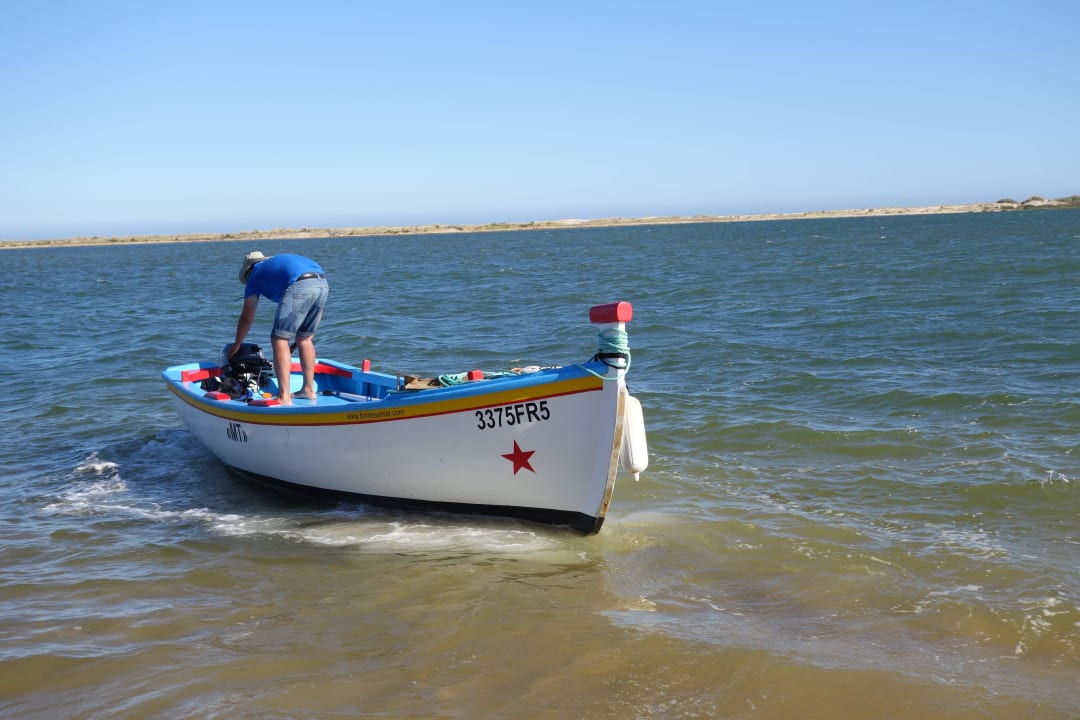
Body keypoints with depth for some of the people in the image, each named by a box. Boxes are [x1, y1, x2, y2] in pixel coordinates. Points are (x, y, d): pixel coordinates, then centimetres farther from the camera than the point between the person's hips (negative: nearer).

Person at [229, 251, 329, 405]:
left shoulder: (255, 274, 24)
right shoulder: (279, 261, 40)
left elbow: (246, 318, 27)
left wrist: (236, 345, 40)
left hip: (300, 286, -6)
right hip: (323, 284, 6)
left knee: (280, 340, 0)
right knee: (305, 338, 21)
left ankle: (284, 397, -8)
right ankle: (309, 389, 26)